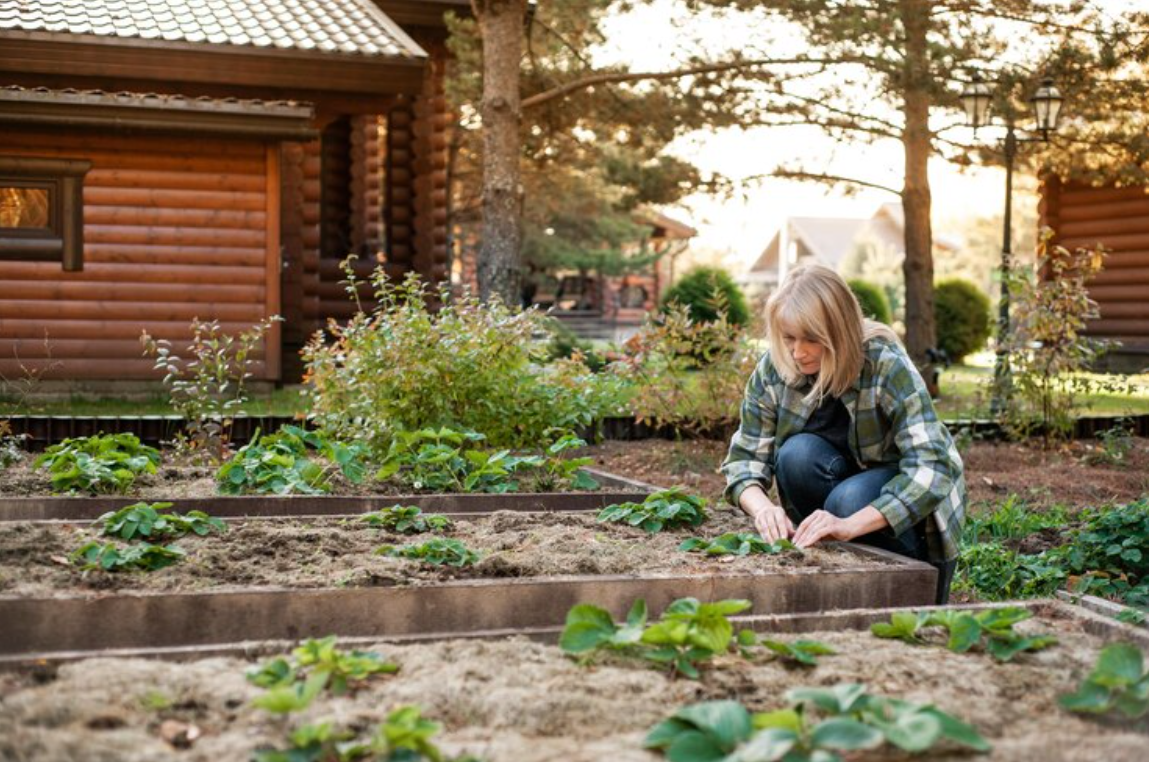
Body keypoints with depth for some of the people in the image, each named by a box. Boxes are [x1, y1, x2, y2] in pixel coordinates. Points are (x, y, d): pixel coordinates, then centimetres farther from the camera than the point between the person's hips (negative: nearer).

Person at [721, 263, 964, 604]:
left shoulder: (887, 365, -27)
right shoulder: (773, 370, -16)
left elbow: (931, 470, -34)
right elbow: (745, 459, -13)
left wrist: (851, 524, -47)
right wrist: (763, 508, -36)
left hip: (908, 498, -3)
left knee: (850, 501, -34)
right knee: (797, 455, -28)